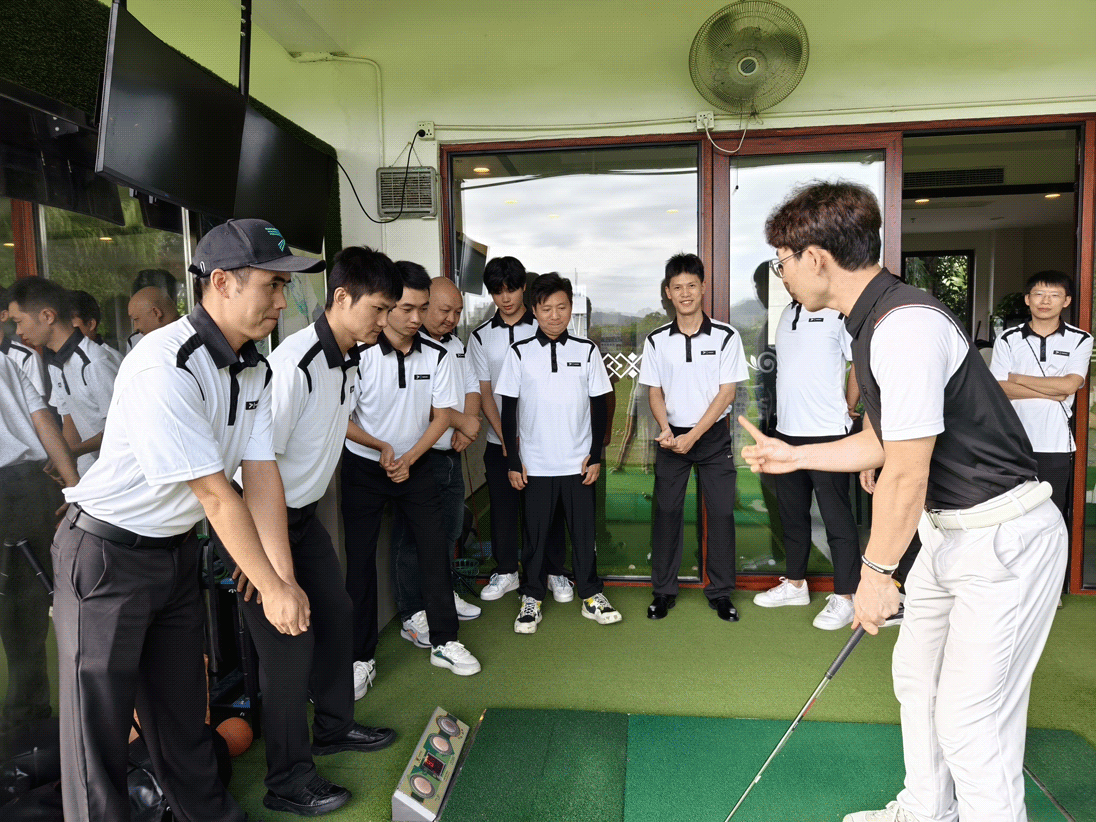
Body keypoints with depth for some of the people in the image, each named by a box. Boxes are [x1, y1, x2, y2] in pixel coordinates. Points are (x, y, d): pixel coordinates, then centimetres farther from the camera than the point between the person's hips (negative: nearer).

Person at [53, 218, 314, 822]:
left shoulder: (254, 368, -2)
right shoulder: (164, 369, -28)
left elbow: (262, 474, -5)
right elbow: (215, 495, -26)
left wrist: (286, 576, -10)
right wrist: (270, 587, -19)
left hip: (177, 548, 8)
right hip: (107, 557, -7)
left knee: (181, 702, 20)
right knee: (99, 719, 7)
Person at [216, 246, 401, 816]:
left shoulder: (349, 361, 2)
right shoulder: (294, 364, -27)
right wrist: (277, 564, -27)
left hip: (304, 512, 9)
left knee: (335, 612, 16)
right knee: (290, 638, -4)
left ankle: (333, 727, 37)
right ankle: (287, 781, 15)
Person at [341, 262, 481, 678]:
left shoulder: (436, 355, -6)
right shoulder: (359, 354, -18)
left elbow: (442, 415, 0)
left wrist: (409, 458, -10)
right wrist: (381, 446, -22)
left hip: (416, 465, 3)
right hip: (364, 468, -3)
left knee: (435, 548, 3)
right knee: (360, 560, 2)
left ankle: (444, 642, 18)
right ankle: (361, 657, 16)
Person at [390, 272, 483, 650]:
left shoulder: (455, 344, 14)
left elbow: (471, 387, 17)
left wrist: (466, 426, -2)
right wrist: (462, 420, -15)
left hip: (450, 455, 9)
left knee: (449, 530, 19)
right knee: (413, 538, 2)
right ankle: (412, 616, 13)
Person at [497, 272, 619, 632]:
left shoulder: (586, 350, 1)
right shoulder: (519, 353, -1)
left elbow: (599, 406, 5)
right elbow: (508, 410, 2)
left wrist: (596, 455, 0)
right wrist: (512, 461, -1)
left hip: (579, 462, 1)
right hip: (535, 464, 0)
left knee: (584, 529, 8)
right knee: (536, 532, 8)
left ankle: (591, 595, 23)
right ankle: (533, 596, 23)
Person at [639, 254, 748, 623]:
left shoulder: (726, 336, -5)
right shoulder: (656, 340, 1)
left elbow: (726, 392, -8)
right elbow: (655, 391, 4)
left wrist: (694, 435, -14)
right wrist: (666, 430, -13)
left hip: (713, 435, -1)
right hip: (672, 436, 2)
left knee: (721, 512, 1)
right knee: (666, 512, 4)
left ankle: (720, 591, 16)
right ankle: (663, 591, 16)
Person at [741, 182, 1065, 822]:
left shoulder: (906, 325, -25)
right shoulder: (876, 322, 8)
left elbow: (907, 472, -23)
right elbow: (879, 442, 15)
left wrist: (876, 573, -14)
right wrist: (793, 456, 20)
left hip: (1004, 539, -10)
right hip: (949, 530, 10)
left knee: (971, 722, -3)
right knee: (917, 676, 21)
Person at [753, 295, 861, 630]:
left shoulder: (839, 313, -9)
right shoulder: (788, 312, 13)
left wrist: (847, 407, 0)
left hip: (827, 433, -8)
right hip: (786, 431, 8)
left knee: (836, 516, 0)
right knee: (792, 512, 17)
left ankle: (844, 597, 12)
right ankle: (795, 583, 31)